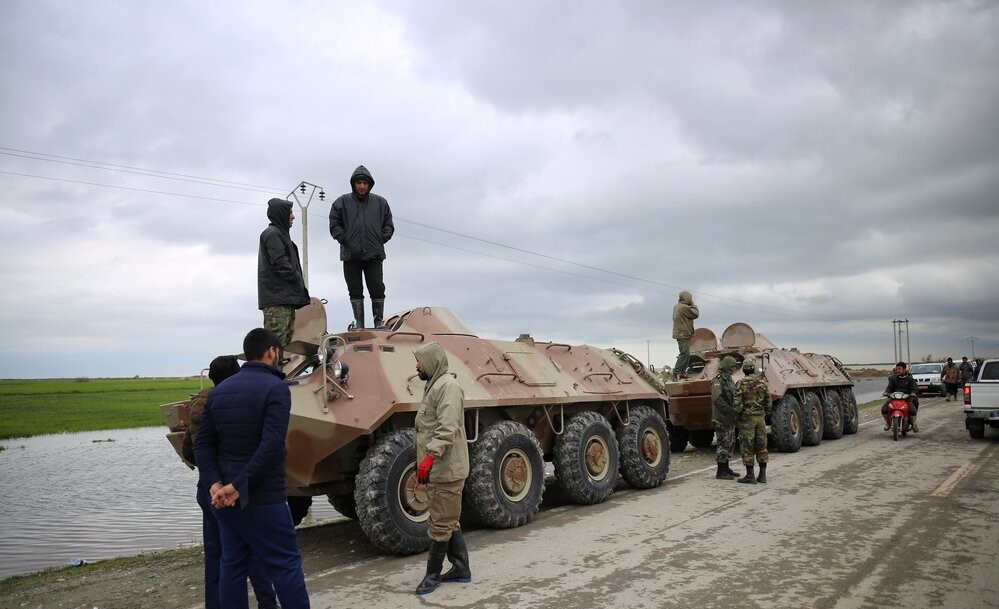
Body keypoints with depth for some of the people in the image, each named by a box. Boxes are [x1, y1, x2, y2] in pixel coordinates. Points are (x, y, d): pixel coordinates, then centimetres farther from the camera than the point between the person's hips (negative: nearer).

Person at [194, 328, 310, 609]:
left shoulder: (219, 390, 10)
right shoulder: (275, 387, -11)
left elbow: (202, 443, 6)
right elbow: (270, 447, -22)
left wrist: (214, 484, -4)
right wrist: (239, 486, -17)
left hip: (223, 497, 7)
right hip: (262, 497, -7)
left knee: (232, 564, 14)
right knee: (286, 564, 1)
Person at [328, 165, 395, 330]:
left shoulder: (380, 203, 8)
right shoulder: (342, 202, 4)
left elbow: (388, 225, 14)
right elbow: (334, 225, 6)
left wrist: (381, 240, 2)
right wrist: (344, 240, -3)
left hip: (374, 254, 0)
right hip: (351, 255, 0)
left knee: (377, 289, -1)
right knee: (355, 291, 5)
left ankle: (379, 321, 8)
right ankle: (359, 324, 12)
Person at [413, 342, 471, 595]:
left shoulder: (448, 386, -15)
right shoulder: (433, 386, 16)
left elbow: (447, 429, -25)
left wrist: (430, 456, -29)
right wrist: (424, 461, 21)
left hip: (445, 470, -10)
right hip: (436, 469, 10)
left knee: (441, 525, 1)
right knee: (449, 523, 15)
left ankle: (433, 574, 11)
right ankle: (461, 569, 24)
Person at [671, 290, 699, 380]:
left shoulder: (676, 306, 14)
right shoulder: (684, 307, -18)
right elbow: (696, 314, -8)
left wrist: (691, 305, 9)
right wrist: (693, 304, 2)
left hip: (679, 333, 11)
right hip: (683, 334, -11)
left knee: (686, 354, 15)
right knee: (684, 354, -13)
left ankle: (682, 372, 16)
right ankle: (675, 373, -15)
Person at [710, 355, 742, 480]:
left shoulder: (729, 380, 15)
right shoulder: (718, 380, -15)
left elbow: (734, 396, 21)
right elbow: (717, 399, -25)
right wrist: (731, 410, -22)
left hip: (731, 418, 10)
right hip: (722, 418, -10)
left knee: (730, 443, 16)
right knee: (723, 443, -5)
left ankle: (725, 468, 26)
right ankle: (721, 471, 2)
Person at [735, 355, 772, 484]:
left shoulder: (741, 383, -12)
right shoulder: (763, 382, 1)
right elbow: (769, 401, 7)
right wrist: (766, 414, 18)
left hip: (746, 418, -4)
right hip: (760, 417, 4)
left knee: (747, 447, 1)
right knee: (761, 446, 11)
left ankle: (750, 476, 2)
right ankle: (762, 475, 13)